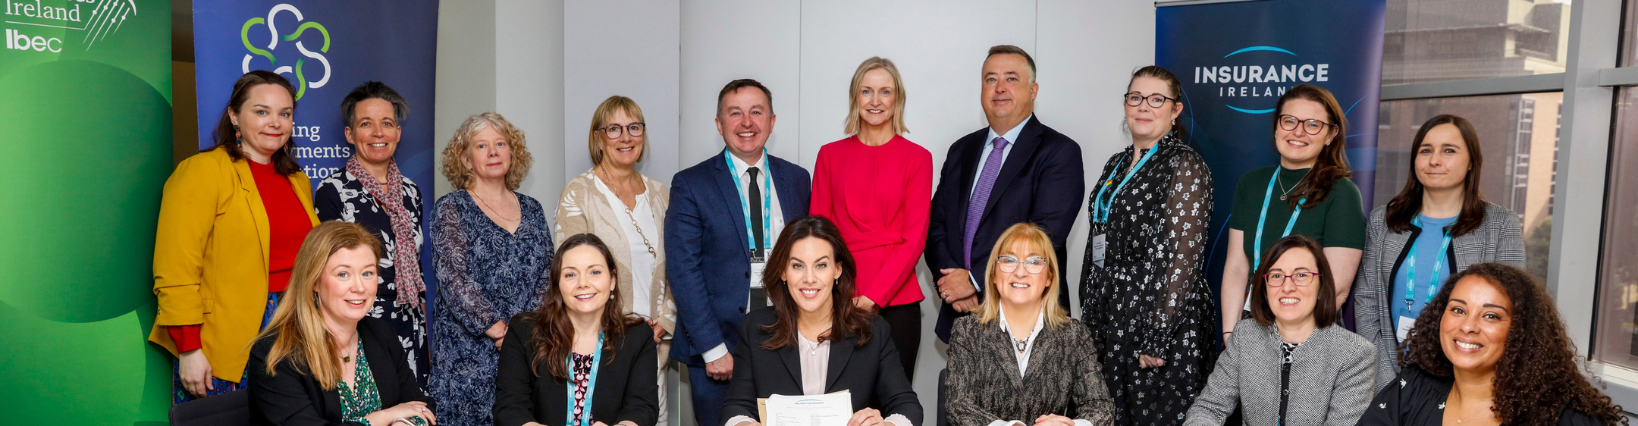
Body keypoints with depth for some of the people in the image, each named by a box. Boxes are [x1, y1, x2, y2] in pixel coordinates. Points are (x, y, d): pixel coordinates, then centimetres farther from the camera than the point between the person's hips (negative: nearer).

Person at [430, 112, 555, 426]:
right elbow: (453, 278, -11)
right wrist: (498, 330, -16)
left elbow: (548, 274, 8)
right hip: (470, 351, -3)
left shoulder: (531, 209, 12)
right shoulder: (451, 208, 0)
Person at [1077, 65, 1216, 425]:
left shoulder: (1186, 167, -9)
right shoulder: (1116, 165, 14)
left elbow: (1182, 259, -16)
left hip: (1157, 319, -7)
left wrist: (1157, 339, -20)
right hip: (1107, 321, 7)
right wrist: (1088, 317, 13)